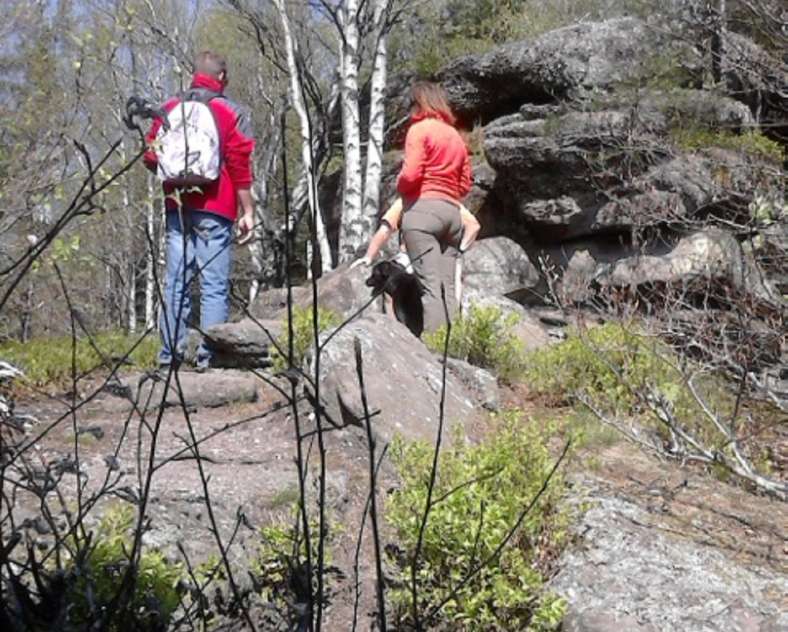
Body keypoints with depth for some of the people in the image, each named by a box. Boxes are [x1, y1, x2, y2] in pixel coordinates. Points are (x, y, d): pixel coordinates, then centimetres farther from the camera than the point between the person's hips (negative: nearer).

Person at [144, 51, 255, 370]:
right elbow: (240, 166, -5)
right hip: (214, 211, -4)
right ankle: (208, 356, -8)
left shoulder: (169, 109, 10)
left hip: (177, 208, 4)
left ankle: (170, 353, 7)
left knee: (175, 282, 8)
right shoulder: (230, 113, -1)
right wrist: (247, 211, -2)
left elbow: (151, 158, 12)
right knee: (215, 285, -3)